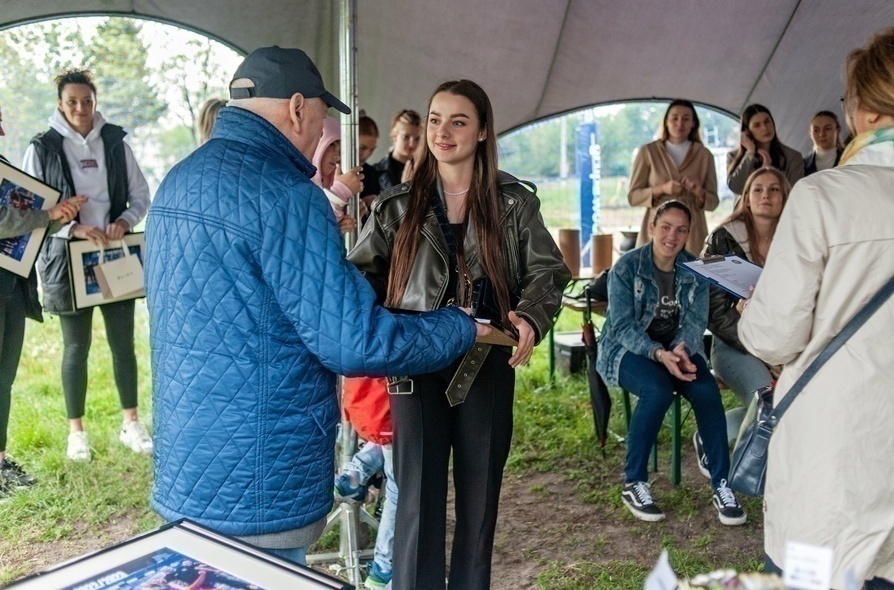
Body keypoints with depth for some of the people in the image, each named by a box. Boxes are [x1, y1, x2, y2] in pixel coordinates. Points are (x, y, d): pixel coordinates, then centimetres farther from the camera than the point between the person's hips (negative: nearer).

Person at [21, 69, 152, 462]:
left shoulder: (115, 142, 4)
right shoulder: (42, 148, -1)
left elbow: (141, 196, 8)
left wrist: (124, 222, -13)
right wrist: (74, 228, -19)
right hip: (67, 257, -2)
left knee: (123, 344, 6)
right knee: (76, 347, 6)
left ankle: (131, 425, 20)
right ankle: (76, 431, 20)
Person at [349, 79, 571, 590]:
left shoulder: (514, 202, 4)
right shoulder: (398, 205, 6)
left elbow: (548, 270, 2)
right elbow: (364, 272, 5)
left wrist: (531, 318, -19)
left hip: (487, 364, 1)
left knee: (480, 494, 11)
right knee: (418, 496, 1)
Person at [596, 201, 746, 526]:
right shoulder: (626, 267, -10)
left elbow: (696, 320, -4)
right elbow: (624, 326, -16)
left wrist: (680, 348, -27)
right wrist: (658, 354, -33)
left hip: (677, 348, 4)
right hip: (627, 349, -4)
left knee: (706, 389, -26)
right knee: (658, 390, -34)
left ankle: (721, 484, -13)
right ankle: (633, 484, -18)